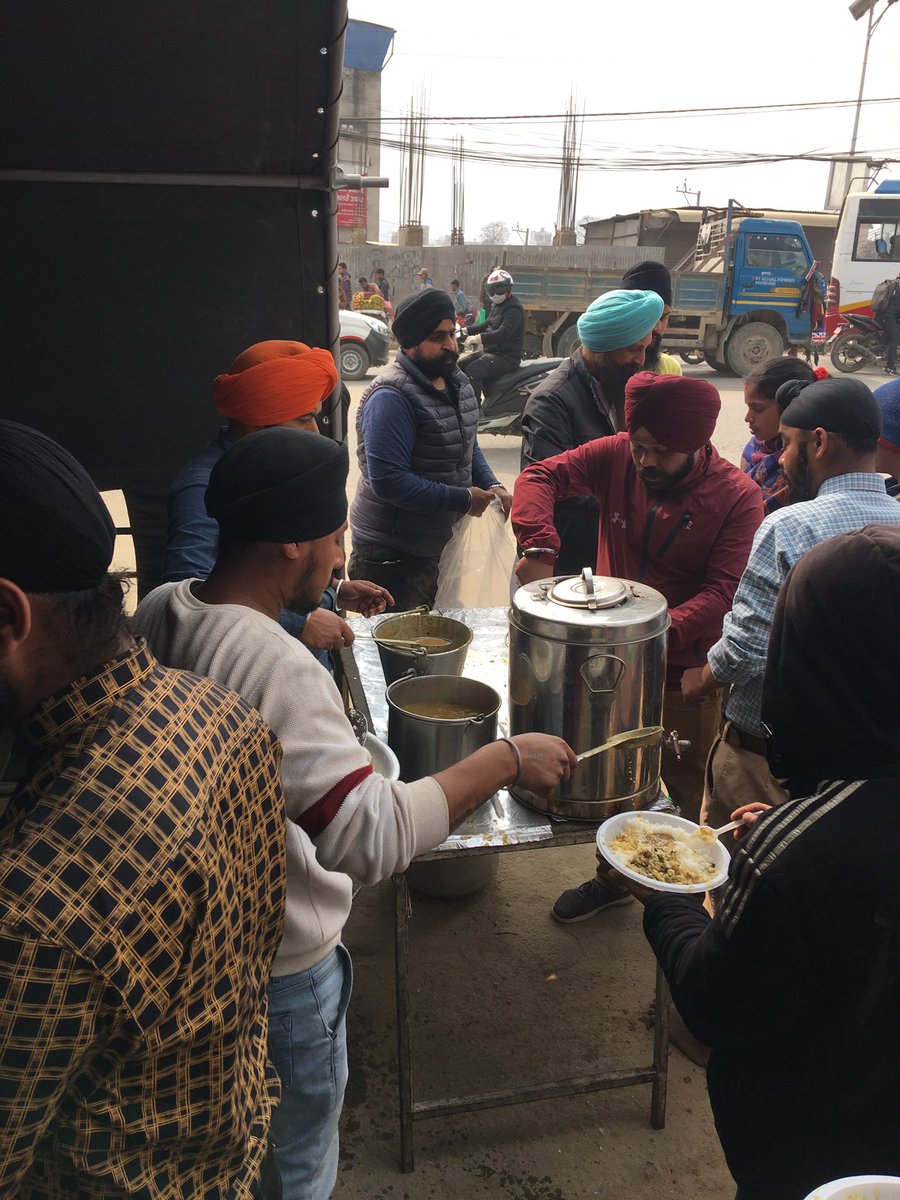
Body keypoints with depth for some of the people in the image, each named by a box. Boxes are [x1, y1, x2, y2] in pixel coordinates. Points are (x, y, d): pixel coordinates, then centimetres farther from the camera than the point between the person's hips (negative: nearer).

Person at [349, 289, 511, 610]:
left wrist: (491, 486, 0)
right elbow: (387, 481, -28)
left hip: (439, 544, 8)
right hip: (392, 557, -8)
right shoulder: (391, 397, -21)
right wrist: (464, 499, -22)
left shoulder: (456, 382, 8)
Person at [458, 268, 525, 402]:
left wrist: (480, 338, -40)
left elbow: (503, 333, -30)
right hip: (492, 350, 10)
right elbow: (487, 325, 27)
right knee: (460, 364, 5)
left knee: (473, 370, -28)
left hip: (508, 356, -10)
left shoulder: (513, 308, -16)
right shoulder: (497, 305, 16)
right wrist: (467, 330, 13)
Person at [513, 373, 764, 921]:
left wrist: (665, 629, -37)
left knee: (688, 791, 11)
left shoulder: (739, 497, -16)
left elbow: (725, 591, -22)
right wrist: (539, 549, -30)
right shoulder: (617, 456, -8)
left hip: (684, 671, -3)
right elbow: (541, 475, -13)